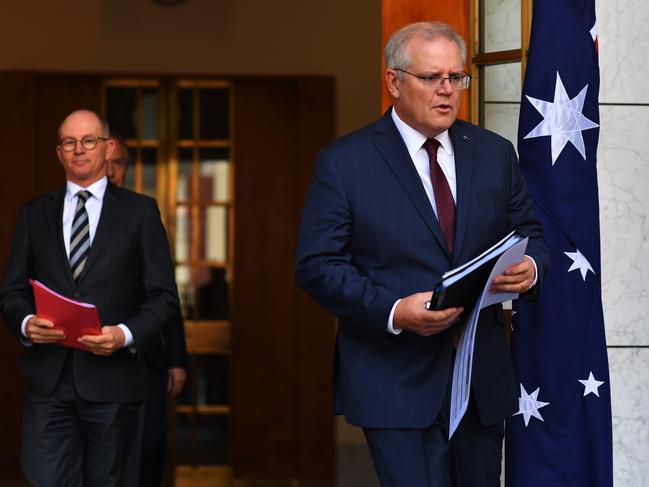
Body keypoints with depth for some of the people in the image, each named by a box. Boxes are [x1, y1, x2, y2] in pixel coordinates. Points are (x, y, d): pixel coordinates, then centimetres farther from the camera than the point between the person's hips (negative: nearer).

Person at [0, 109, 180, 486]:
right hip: (49, 380, 2)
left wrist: (126, 335, -16)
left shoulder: (140, 211, 5)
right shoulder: (34, 214, 13)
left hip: (113, 378, -1)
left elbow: (164, 296, 2)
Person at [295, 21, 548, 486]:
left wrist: (531, 267, -10)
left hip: (484, 378, 5)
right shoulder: (343, 162, -4)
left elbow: (532, 233, 15)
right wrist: (393, 312, -21)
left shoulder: (495, 153, 9)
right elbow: (316, 265, -7)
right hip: (396, 382, -4)